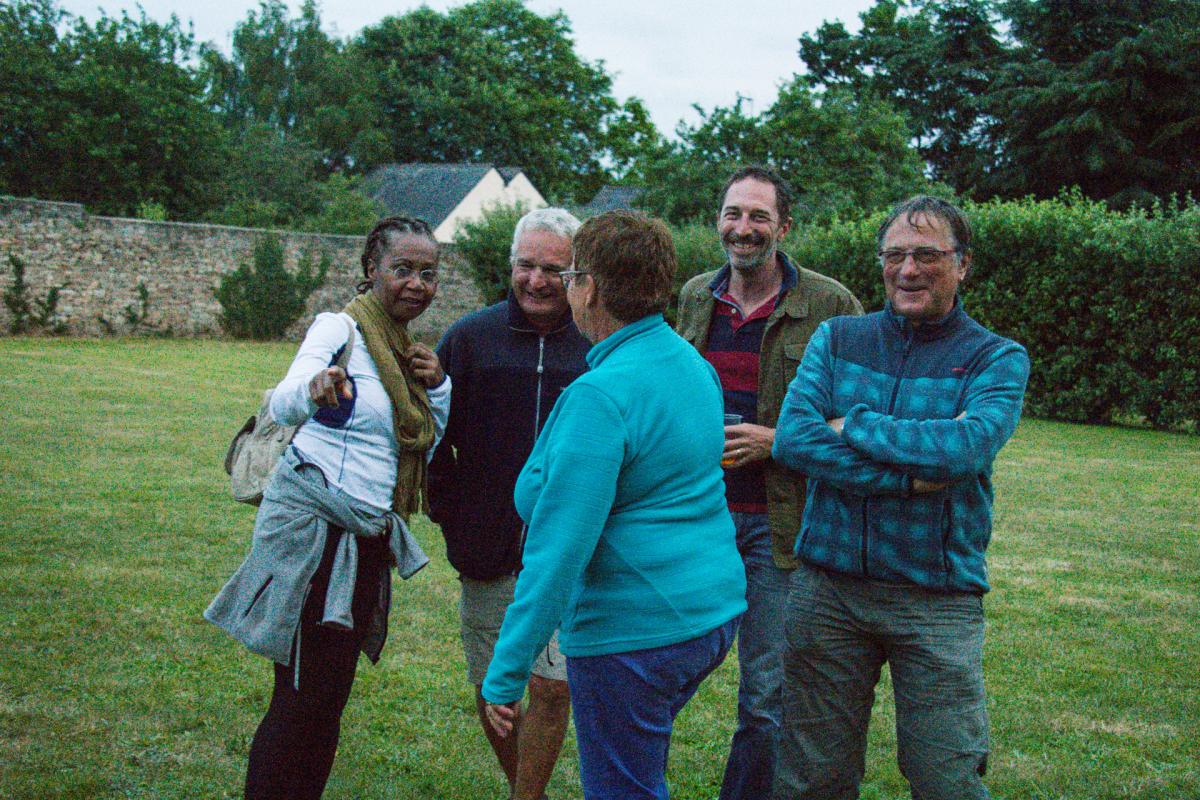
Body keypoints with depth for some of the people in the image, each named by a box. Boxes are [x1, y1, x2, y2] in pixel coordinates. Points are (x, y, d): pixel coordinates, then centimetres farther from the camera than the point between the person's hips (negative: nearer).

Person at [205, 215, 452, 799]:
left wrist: (438, 386, 2)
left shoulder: (411, 350, 12)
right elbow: (282, 406, -29)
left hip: (364, 541, 8)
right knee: (301, 700, -5)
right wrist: (315, 385, -52)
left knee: (329, 698, 14)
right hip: (311, 527, -8)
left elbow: (426, 448, 19)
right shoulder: (341, 329, -11)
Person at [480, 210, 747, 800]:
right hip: (715, 612, 9)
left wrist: (505, 674, -20)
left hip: (633, 632, -9)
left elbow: (559, 550, -24)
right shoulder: (694, 364, 7)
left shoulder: (600, 396, -21)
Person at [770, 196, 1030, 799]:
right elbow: (792, 438, -9)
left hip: (938, 597, -2)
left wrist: (855, 427, -9)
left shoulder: (999, 358, 1)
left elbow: (967, 445, -19)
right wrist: (911, 475, -16)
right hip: (827, 586, 2)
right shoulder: (836, 339, 7)